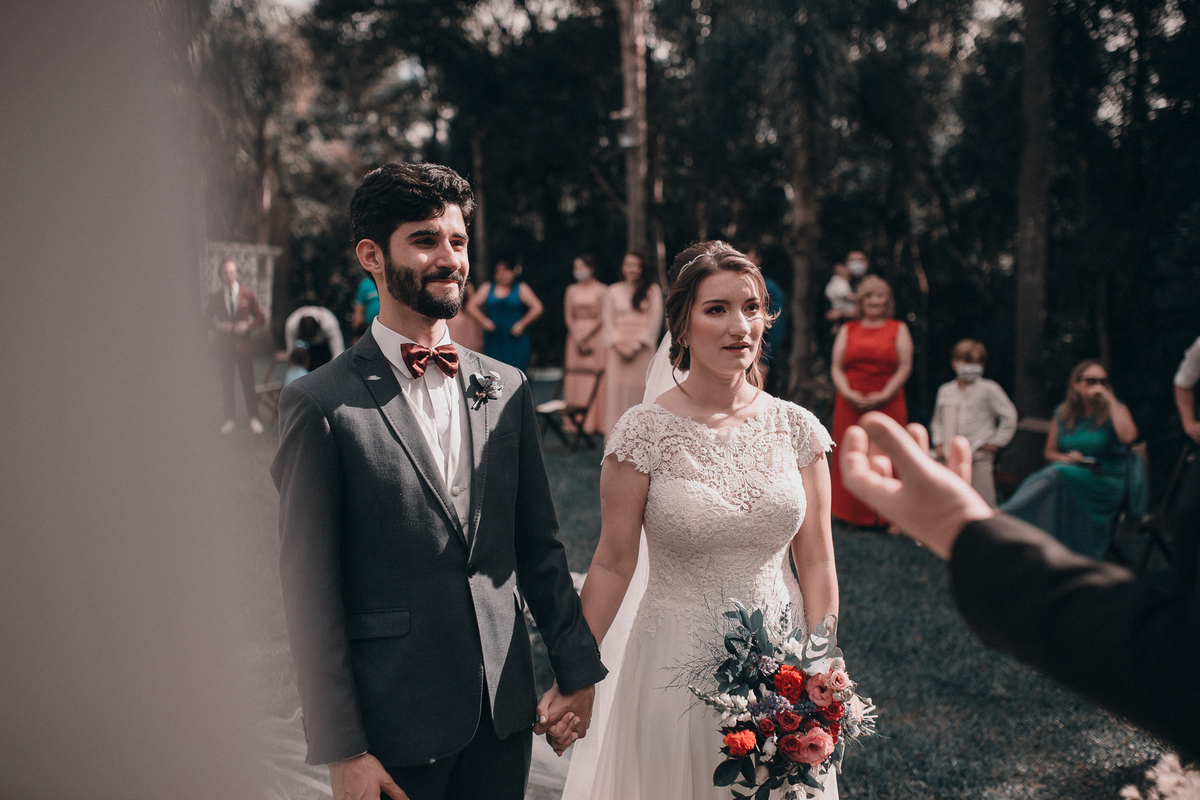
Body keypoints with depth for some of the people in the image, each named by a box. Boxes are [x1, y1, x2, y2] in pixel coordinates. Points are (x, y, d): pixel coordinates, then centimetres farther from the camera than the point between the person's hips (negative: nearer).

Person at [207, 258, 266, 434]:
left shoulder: (248, 294, 1)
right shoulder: (215, 297, 2)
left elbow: (260, 317, 6)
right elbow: (209, 319, 11)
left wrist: (248, 325, -11)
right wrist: (218, 326, -9)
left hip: (244, 345, -1)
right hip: (224, 346, 1)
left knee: (248, 383, 2)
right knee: (227, 384, 6)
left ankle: (254, 418, 14)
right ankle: (230, 419, 17)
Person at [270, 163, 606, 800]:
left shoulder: (506, 388, 5)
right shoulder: (321, 404, -9)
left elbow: (539, 545, 10)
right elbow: (309, 589, -9)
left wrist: (577, 671, 9)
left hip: (506, 711, 4)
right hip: (394, 724, -4)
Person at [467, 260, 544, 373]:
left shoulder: (521, 288, 4)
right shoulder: (487, 287, 11)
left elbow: (537, 308, -2)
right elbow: (471, 306, 11)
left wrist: (521, 324, -8)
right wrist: (484, 320, -4)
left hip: (515, 337, -2)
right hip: (493, 337, 2)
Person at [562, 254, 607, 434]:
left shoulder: (601, 290, -2)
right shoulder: (572, 290, 10)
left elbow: (603, 317, -6)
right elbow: (568, 317, 7)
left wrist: (586, 337, -11)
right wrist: (577, 338, -6)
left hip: (596, 336, -4)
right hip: (576, 336, 4)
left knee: (595, 381, -5)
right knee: (575, 380, 2)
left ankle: (595, 422, -3)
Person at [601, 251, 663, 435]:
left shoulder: (652, 291, 5)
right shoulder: (613, 291, 10)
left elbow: (655, 320, 0)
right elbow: (608, 321, 7)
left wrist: (637, 345, -9)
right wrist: (619, 345, -7)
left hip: (642, 348, -1)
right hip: (618, 349, 1)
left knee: (640, 388, -6)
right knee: (616, 388, -4)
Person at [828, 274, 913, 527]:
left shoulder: (898, 329, 10)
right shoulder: (848, 329, 15)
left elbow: (905, 368, 1)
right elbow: (836, 368, 10)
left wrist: (883, 396, -11)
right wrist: (848, 394, -8)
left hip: (888, 405, -2)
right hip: (850, 406, 2)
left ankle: (883, 517, 4)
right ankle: (852, 516, 7)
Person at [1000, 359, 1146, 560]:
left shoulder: (1115, 410, 1)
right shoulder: (1063, 414, 11)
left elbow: (1127, 436, -21)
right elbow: (1049, 452, 19)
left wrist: (1110, 399, -13)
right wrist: (1065, 458, -4)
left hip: (1107, 485, -4)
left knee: (1056, 477, -33)